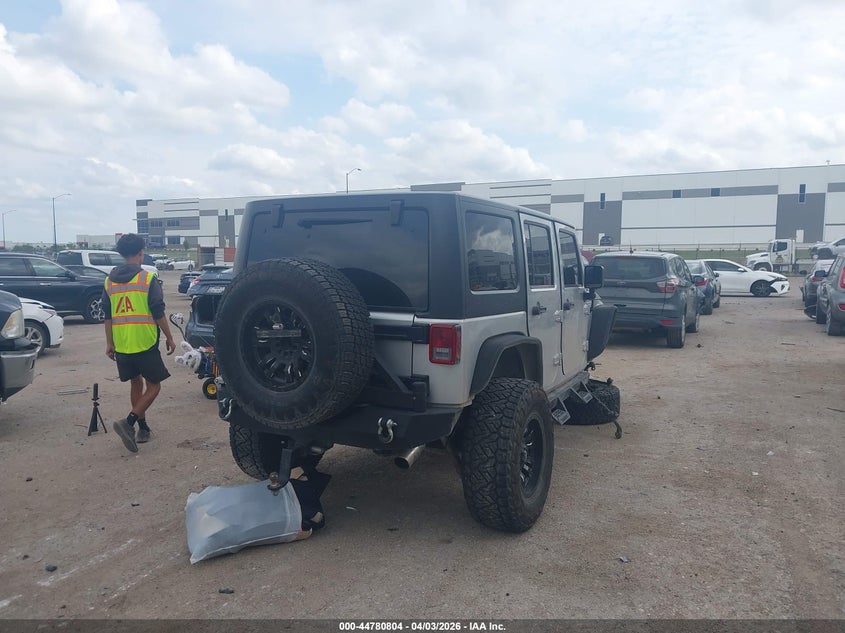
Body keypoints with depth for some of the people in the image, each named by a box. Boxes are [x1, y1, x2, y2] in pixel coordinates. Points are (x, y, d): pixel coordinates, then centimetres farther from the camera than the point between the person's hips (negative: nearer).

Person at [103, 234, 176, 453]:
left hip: (122, 344, 6)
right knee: (153, 385, 4)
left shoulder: (109, 281, 8)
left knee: (136, 383, 19)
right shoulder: (148, 279, -8)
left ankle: (143, 428, 23)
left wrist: (109, 343, 18)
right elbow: (158, 313, -9)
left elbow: (107, 316, 12)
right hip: (145, 343, -6)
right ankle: (129, 422, -14)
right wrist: (169, 337, 0)